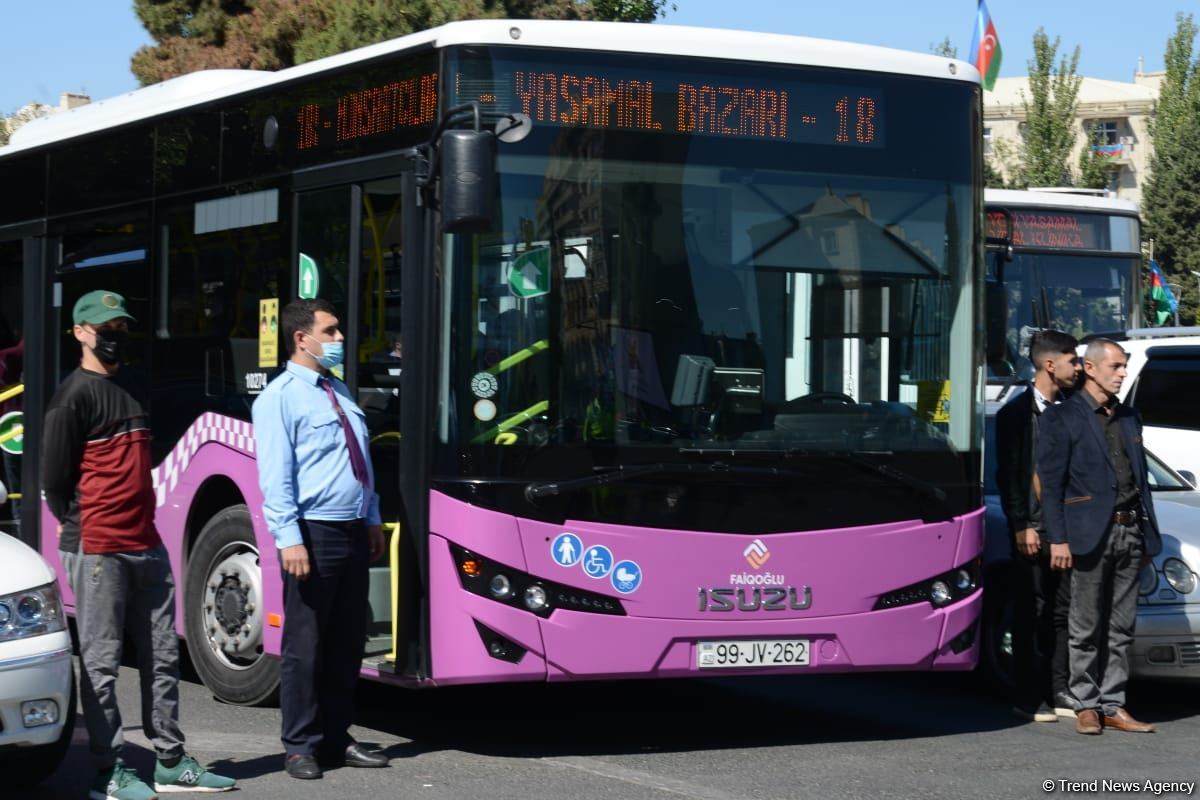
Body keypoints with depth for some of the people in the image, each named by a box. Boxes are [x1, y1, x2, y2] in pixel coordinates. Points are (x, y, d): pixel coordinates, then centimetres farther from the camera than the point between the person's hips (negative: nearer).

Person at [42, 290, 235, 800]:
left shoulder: (131, 389, 17)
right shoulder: (75, 395, -7)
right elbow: (54, 477, -8)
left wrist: (141, 522, 15)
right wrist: (84, 529, -2)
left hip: (146, 545, 8)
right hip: (97, 550, -8)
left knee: (162, 656, 9)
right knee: (101, 661, -3)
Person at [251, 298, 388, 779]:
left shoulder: (338, 391, 16)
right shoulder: (281, 397, -9)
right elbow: (275, 476, -15)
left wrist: (373, 520, 17)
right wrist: (289, 540, -21)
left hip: (353, 533, 8)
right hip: (314, 534, -8)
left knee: (347, 643, 12)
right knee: (305, 646, -1)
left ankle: (336, 739, 21)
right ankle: (300, 746, 7)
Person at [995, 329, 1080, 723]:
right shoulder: (1016, 413, -3)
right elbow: (1008, 476, -5)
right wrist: (1021, 527, -11)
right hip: (1033, 528, -5)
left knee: (1062, 612, 7)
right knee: (1032, 614, 0)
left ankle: (1058, 692, 13)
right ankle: (1030, 698, 5)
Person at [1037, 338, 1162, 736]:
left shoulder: (1129, 418, 18)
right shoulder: (1062, 418, -1)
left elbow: (1141, 477, 19)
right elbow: (1051, 481, -5)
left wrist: (1148, 535, 13)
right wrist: (1058, 539, -12)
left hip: (1129, 532, 6)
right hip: (1090, 534, -6)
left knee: (1121, 627, 6)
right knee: (1087, 627, 0)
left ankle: (1113, 706, 10)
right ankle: (1087, 706, 6)